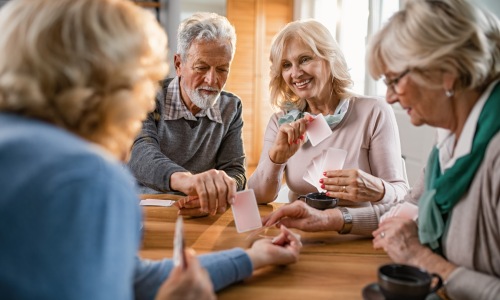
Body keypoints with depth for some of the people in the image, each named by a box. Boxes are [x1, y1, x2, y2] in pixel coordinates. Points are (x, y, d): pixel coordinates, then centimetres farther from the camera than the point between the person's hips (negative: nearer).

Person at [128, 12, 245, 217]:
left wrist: (212, 193, -27)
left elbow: (234, 171, -4)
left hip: (200, 218, 1)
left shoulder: (231, 108, 2)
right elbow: (139, 154, -28)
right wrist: (184, 179, -49)